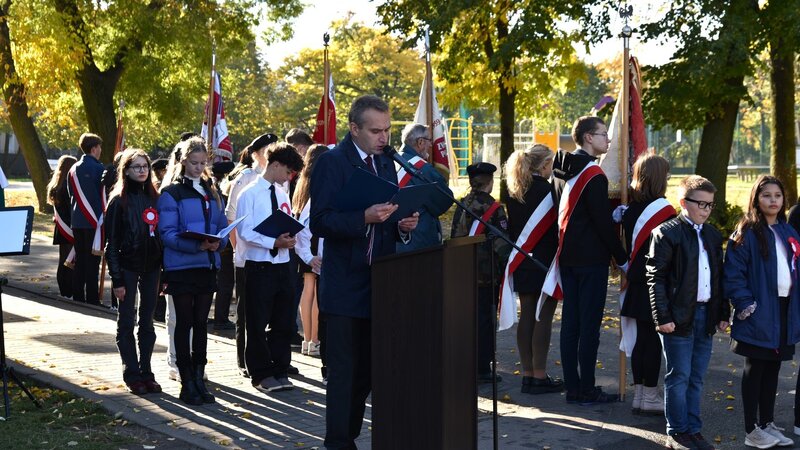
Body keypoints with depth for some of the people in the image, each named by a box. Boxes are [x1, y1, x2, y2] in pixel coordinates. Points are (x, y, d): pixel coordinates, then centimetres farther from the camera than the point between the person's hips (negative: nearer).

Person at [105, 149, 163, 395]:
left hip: (151, 267, 5)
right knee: (126, 322, 2)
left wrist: (164, 271, 5)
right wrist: (116, 278, -12)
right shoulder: (119, 201, -5)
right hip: (128, 267, -5)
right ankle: (132, 375, 8)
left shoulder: (153, 198, 8)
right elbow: (111, 243, -7)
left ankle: (146, 372, 16)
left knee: (147, 322, 9)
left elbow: (161, 234, 10)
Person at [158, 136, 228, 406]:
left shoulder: (212, 193, 14)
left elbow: (223, 227, 15)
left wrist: (217, 243, -8)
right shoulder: (171, 194, -4)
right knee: (184, 323, 1)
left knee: (201, 323, 9)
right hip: (181, 267, -5)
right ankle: (187, 383, 7)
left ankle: (199, 379, 16)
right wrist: (196, 245, -25)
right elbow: (167, 233, -12)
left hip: (207, 266, 5)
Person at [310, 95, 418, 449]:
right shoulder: (332, 162, -8)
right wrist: (365, 218, -28)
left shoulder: (386, 164, 14)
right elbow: (319, 222, -16)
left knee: (367, 370, 11)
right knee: (343, 372, -1)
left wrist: (403, 225, -3)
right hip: (345, 284, -7)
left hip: (378, 284, 7)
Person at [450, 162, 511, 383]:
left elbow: (454, 238, 11)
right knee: (485, 320, 0)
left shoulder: (461, 206, 7)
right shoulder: (493, 208, -10)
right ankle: (482, 369, 1)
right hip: (487, 274, -6)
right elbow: (502, 243, -13)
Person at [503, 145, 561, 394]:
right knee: (543, 317, -3)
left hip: (521, 260, 7)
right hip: (544, 261, -7)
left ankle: (528, 374, 13)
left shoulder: (514, 192, 9)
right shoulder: (546, 189, -13)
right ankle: (539, 377, -2)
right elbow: (556, 225, -11)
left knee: (526, 315, 9)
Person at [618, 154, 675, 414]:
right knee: (654, 340, 0)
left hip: (637, 284, 7)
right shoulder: (664, 211, -14)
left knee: (640, 339, 12)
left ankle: (638, 393, 17)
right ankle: (650, 396, 6)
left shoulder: (630, 209, 5)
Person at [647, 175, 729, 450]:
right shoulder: (666, 233, -8)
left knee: (696, 378, 12)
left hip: (706, 315, 6)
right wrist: (663, 316, -14)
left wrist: (723, 313, 12)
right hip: (679, 316, -6)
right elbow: (655, 277, -10)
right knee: (679, 377, 1)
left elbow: (719, 277, 17)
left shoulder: (713, 236, 13)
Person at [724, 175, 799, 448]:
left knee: (772, 369, 13)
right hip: (760, 313, -6)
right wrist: (746, 306, -17)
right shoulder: (747, 233, -9)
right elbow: (733, 274, -12)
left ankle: (768, 423, 23)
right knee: (755, 369, 2)